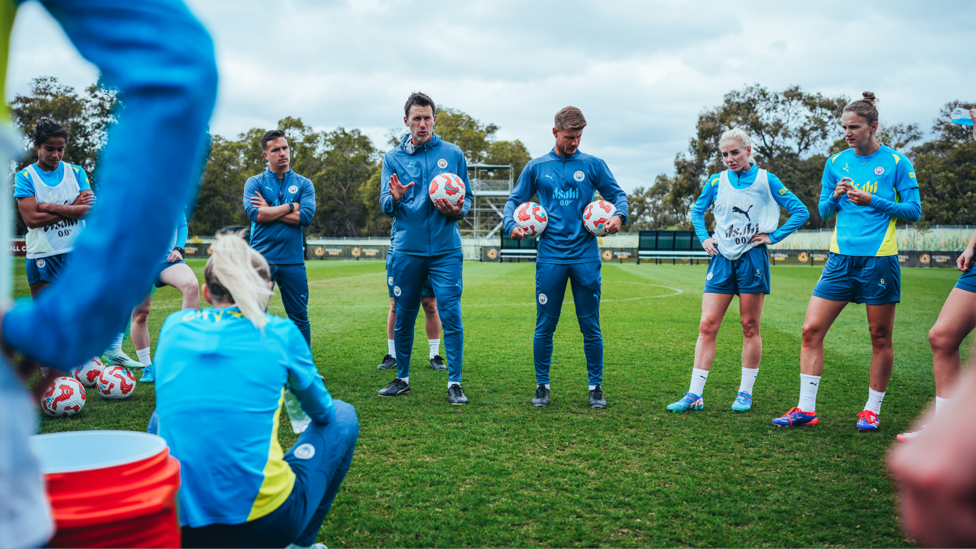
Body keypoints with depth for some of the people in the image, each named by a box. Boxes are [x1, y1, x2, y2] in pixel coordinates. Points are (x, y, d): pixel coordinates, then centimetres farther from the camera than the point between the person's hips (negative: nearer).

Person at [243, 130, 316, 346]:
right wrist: (291, 206, -6)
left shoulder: (303, 184, 10)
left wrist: (269, 210, -6)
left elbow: (307, 216, -7)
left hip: (293, 260, 1)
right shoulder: (254, 182, 7)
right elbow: (254, 214, -11)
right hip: (261, 258, -1)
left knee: (299, 317, 6)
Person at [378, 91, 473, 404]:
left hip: (446, 249, -1)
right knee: (403, 318, 8)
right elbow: (385, 207, 3)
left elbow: (468, 197, 11)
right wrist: (395, 199, -20)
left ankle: (454, 383, 0)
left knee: (451, 315, -8)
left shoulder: (452, 154, 8)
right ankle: (402, 379, 23)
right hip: (406, 249, 1)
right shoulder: (393, 158, 9)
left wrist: (458, 210, -11)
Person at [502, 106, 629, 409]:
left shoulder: (593, 165, 8)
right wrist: (511, 224, -6)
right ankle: (542, 386, 16)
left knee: (590, 327, 3)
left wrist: (619, 216, -9)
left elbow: (618, 195, 12)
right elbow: (514, 200, 14)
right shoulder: (536, 167, 9)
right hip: (550, 256, 0)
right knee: (544, 327, 3)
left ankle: (596, 387, 15)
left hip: (586, 257, 0)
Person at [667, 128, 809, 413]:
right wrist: (704, 238, 8)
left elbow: (800, 212, 3)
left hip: (752, 258, -2)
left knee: (750, 327, 3)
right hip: (722, 259, 2)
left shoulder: (766, 180, 0)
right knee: (707, 325, -4)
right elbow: (697, 211, 23)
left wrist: (773, 236, -4)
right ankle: (694, 395, -2)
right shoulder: (716, 182, 8)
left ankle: (745, 393, 14)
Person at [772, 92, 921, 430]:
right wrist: (835, 196, -5)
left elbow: (914, 211, -1)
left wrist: (873, 201, -13)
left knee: (880, 338, 5)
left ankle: (872, 410, 19)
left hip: (879, 259, -3)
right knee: (811, 329, -6)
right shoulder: (836, 163, 10)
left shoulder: (896, 162, 0)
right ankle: (806, 408, 0)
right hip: (841, 258, 3)